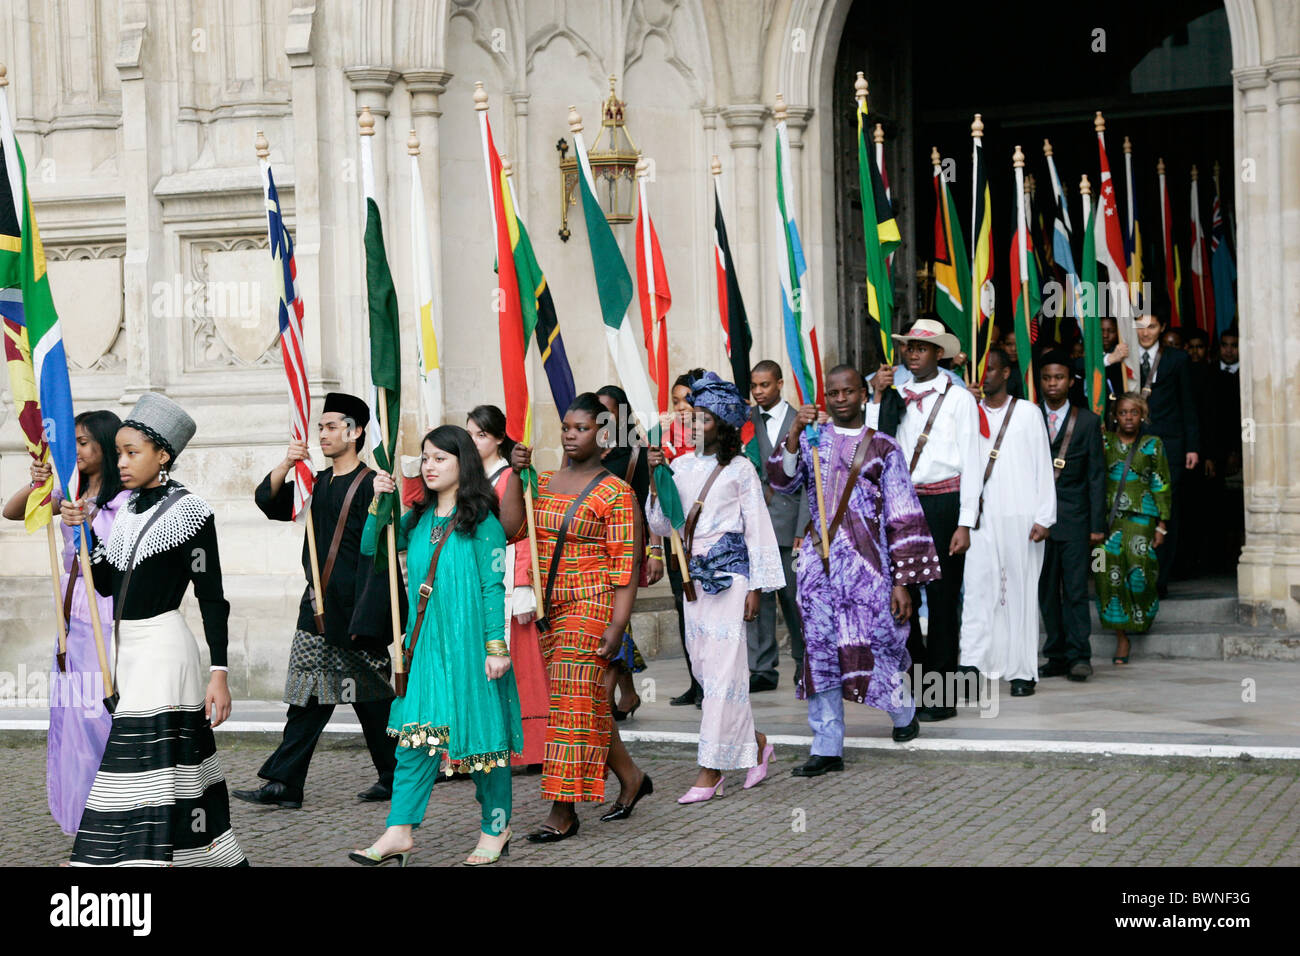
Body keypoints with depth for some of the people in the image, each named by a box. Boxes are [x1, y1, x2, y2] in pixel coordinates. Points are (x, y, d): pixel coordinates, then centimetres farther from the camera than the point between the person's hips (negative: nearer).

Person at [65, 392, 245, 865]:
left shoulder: (187, 512, -8)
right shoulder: (123, 507, 12)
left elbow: (212, 598, -9)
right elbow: (106, 583, 14)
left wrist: (219, 673, -13)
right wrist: (82, 531, 0)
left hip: (163, 644, -7)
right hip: (123, 646, 7)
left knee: (154, 763, -12)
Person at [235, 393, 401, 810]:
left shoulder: (370, 485, -8)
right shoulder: (317, 482, 14)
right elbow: (267, 501, 6)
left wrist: (363, 619, -22)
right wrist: (286, 465, -11)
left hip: (355, 609, -7)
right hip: (318, 608, 7)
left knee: (370, 697, 2)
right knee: (308, 698, 4)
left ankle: (394, 778, 15)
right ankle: (284, 785, 1)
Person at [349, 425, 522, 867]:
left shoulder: (482, 523, -5)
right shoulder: (418, 519, 11)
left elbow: (494, 587, -7)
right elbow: (371, 549, 17)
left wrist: (496, 646, -13)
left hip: (469, 643, -5)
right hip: (425, 643, 5)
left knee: (480, 729, 3)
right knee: (415, 732, 0)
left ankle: (496, 828, 16)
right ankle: (399, 832, -1)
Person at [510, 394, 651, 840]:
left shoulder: (615, 493, -5)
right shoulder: (544, 482, 13)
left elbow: (625, 564, -10)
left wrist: (617, 624, -18)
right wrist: (516, 473, -11)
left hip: (590, 606, -6)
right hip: (547, 607, 6)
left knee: (573, 700, -9)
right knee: (590, 701, 12)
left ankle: (563, 811, -5)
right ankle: (631, 778, 30)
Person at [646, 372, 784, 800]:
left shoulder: (739, 469, -3)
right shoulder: (682, 466, 10)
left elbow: (757, 528, -2)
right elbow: (663, 525, 10)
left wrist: (756, 586, -6)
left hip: (729, 574, -6)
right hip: (694, 574, 6)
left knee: (723, 669, -8)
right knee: (703, 665, 7)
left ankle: (710, 771, -5)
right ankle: (754, 743, 25)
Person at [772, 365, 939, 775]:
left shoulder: (884, 448, 4)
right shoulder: (811, 439, 11)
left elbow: (904, 518, 1)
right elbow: (782, 481, -6)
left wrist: (903, 581, -4)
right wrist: (794, 434, -20)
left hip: (866, 562, -2)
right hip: (819, 563, 2)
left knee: (874, 646, -1)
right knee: (820, 652, 1)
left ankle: (903, 713, 29)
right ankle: (827, 748, 7)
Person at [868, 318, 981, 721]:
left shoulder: (959, 399, 1)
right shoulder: (897, 397, 12)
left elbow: (970, 462, -2)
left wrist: (964, 524, -7)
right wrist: (877, 399, -1)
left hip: (943, 503, -4)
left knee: (942, 599, 0)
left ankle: (942, 697, 7)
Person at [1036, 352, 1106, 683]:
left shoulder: (1087, 421, 6)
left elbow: (1096, 475, 5)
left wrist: (1097, 524, -2)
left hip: (1074, 518, -2)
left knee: (1075, 589, -7)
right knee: (1047, 591, 5)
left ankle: (1079, 656, -3)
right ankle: (1057, 657, 10)